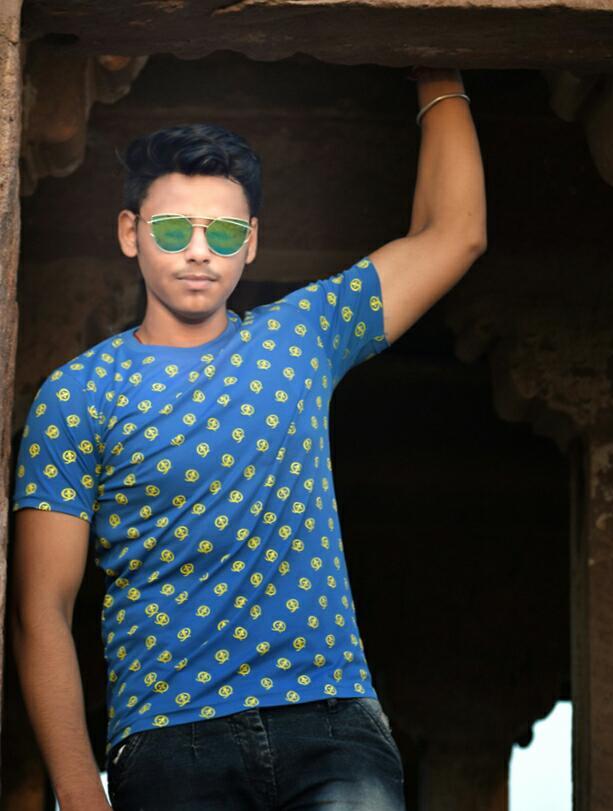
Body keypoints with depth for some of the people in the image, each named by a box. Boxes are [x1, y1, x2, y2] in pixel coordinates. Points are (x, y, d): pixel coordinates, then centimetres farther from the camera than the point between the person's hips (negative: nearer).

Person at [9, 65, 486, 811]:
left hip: (332, 721, 2)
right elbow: (42, 611, 0)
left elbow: (453, 233, 20)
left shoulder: (300, 336, 15)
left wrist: (438, 81, 22)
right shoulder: (76, 396, 5)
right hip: (169, 741, -2)